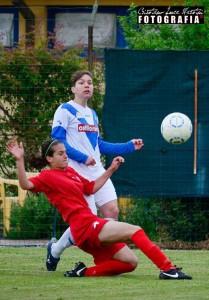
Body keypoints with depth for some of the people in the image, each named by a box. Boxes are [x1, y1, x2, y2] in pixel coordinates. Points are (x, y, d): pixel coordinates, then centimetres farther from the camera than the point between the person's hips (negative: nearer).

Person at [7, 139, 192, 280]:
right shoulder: (48, 176, -3)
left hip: (92, 227, 9)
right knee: (135, 231, -18)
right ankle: (168, 269, -23)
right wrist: (20, 160, -31)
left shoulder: (70, 172, 21)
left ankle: (86, 271, 1)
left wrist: (111, 170, 26)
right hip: (85, 226, -9)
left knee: (130, 262, 6)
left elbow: (92, 187, 30)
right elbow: (26, 185, -20)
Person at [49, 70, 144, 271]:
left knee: (112, 211, -8)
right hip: (77, 173, -8)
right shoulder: (65, 111, -4)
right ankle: (55, 251, 11)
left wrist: (129, 146, 19)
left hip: (97, 171, 8)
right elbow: (57, 140, -12)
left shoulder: (92, 114, 20)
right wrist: (82, 157, -20)